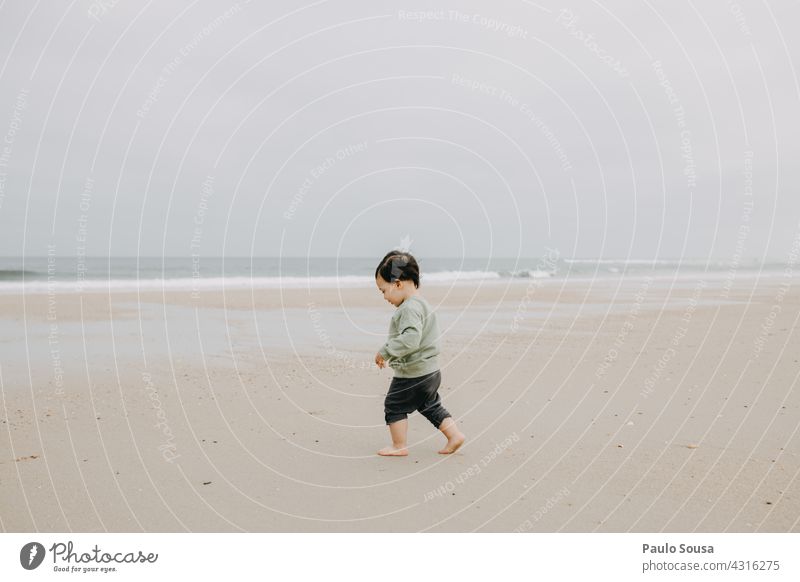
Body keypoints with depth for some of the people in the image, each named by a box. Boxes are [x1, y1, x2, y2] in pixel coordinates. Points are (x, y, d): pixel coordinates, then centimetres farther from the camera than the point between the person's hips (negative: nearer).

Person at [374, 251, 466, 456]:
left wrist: (385, 351, -26)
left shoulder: (410, 308, -22)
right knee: (431, 406, 22)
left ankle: (399, 446, 18)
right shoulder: (420, 303, 11)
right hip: (430, 371, 10)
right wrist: (389, 355, 20)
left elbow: (410, 338, -35)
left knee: (394, 406, 7)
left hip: (412, 374, -10)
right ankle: (454, 435, 23)